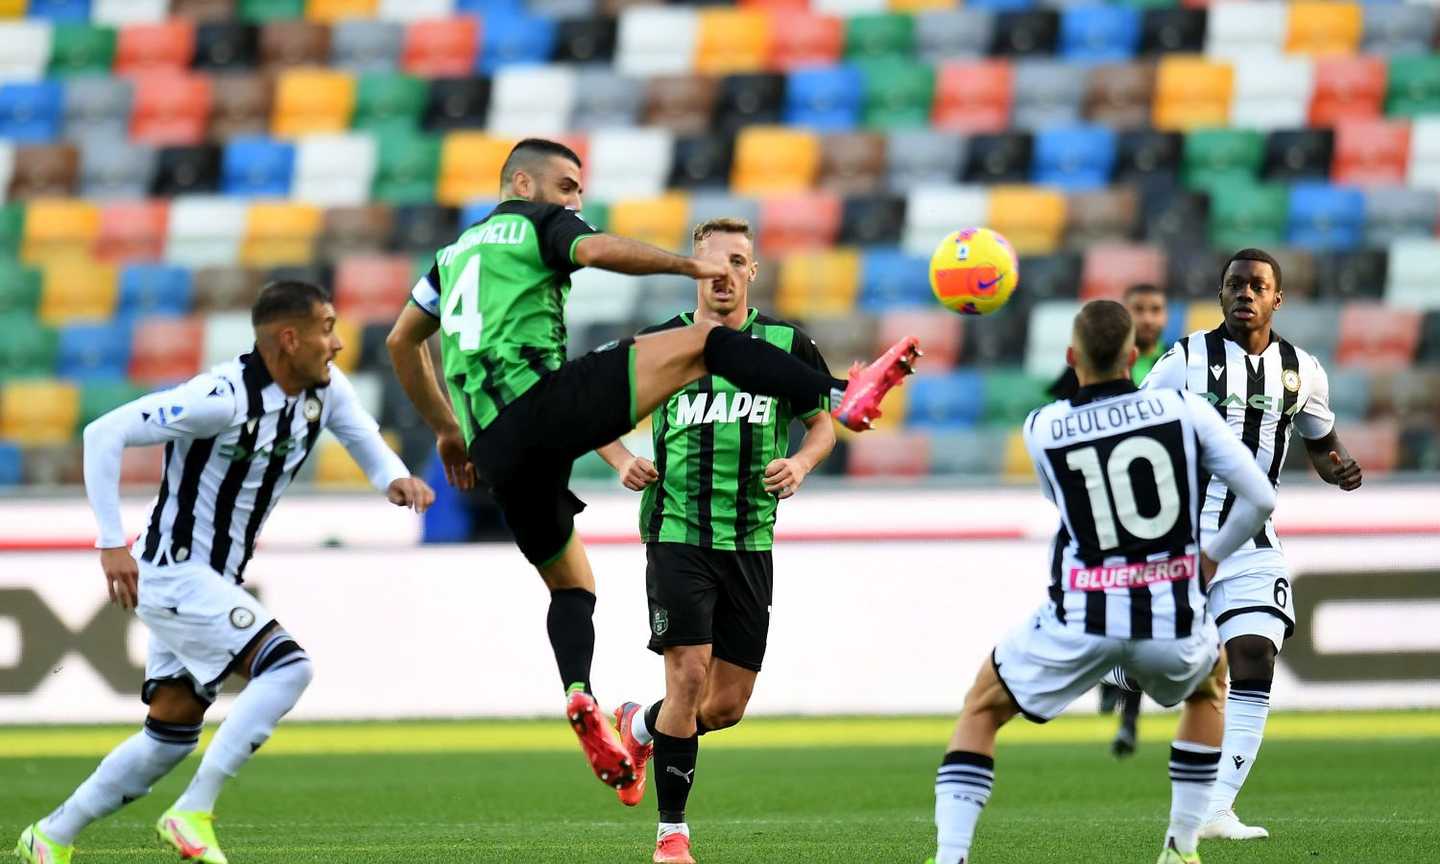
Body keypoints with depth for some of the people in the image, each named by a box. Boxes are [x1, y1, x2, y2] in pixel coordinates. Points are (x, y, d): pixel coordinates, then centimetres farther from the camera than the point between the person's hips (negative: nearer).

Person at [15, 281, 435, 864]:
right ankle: (193, 814, -16)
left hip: (217, 582, 9)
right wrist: (111, 543, -25)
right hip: (175, 575, -9)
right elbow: (105, 434, -23)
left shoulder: (324, 388, -1)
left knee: (171, 735, 12)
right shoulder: (223, 398, -24)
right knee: (287, 668, -21)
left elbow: (360, 436, 18)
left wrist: (395, 479, -6)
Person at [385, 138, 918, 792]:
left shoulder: (456, 252, 30)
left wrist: (446, 430, 40)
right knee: (699, 343, -6)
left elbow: (401, 342, 35)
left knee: (569, 580, 21)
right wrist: (686, 265, -9)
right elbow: (594, 250, -14)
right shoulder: (538, 222, 9)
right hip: (538, 402, -7)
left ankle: (579, 694, -6)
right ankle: (841, 397, -23)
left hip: (492, 446, 7)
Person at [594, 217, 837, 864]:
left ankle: (640, 727, 38)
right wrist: (621, 460, -6)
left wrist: (801, 462, -7)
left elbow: (823, 425, 14)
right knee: (689, 675, -14)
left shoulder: (787, 344, 4)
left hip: (750, 544, 3)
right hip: (677, 536, -3)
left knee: (727, 705, 5)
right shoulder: (660, 344, 0)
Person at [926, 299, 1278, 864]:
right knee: (1208, 689, 36)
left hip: (1080, 622, -1)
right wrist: (1211, 555, 21)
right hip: (1173, 623, 1)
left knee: (981, 710, 21)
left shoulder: (1040, 430, 1)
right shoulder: (1185, 409, 0)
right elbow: (1260, 498, 3)